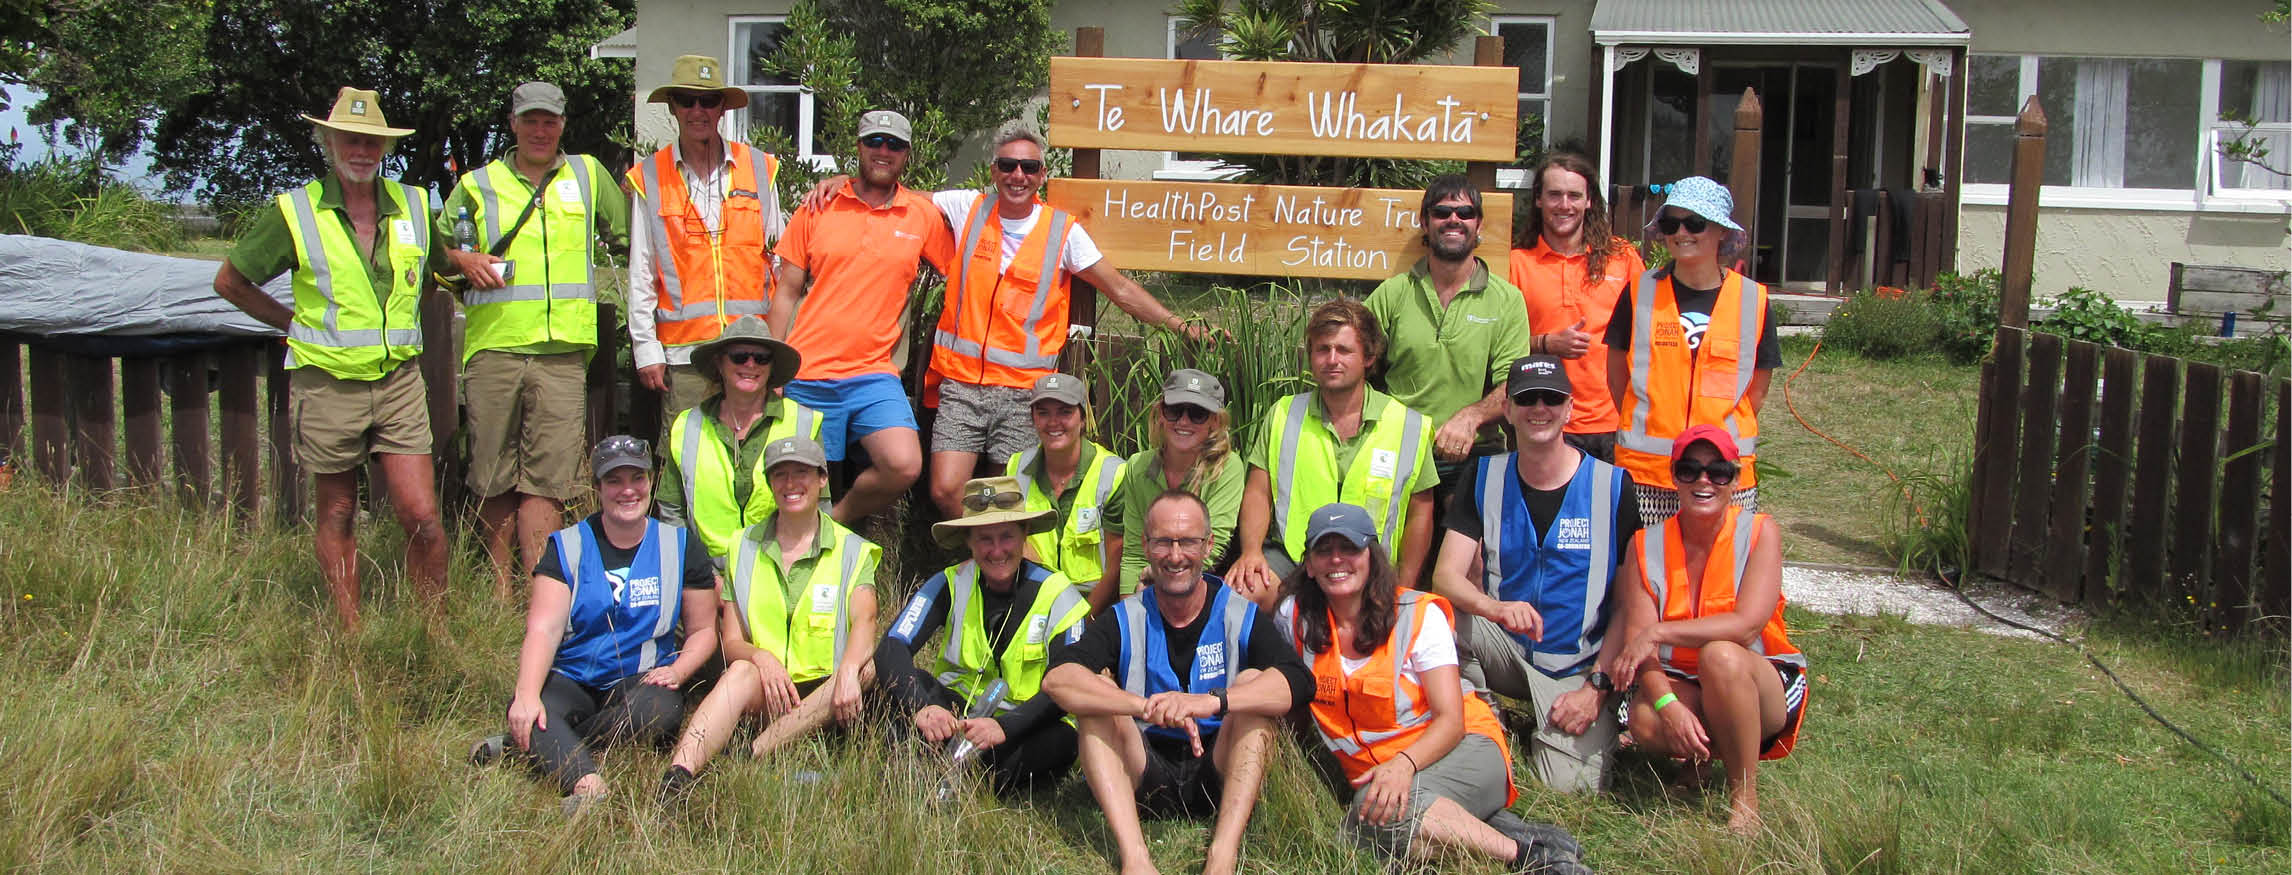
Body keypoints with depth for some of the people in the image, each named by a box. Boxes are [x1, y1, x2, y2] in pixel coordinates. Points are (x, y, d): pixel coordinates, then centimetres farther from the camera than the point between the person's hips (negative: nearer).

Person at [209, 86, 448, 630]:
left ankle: (439, 633, 9)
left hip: (398, 382, 2)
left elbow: (439, 262, 26)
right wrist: (297, 323, 7)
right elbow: (230, 282, 7)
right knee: (338, 517, 9)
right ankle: (351, 637, 19)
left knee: (422, 517, -4)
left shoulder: (413, 205, 5)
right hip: (327, 385, -2)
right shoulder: (295, 212, -4)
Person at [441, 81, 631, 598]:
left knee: (547, 478, -8)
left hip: (562, 349, -1)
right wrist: (462, 260, 0)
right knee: (494, 479, 5)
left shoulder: (588, 175, 16)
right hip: (493, 346, 1)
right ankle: (500, 589, 15)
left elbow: (629, 234, 22)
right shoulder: (478, 184, 14)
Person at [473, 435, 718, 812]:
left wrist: (678, 671, -11)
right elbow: (543, 630, -7)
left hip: (641, 681, 0)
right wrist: (527, 693, -25)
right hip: (570, 680, 0)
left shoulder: (680, 546, 7)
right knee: (524, 708, -33)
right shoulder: (568, 546, 4)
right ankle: (588, 786, -56)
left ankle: (533, 746, -25)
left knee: (660, 709, -35)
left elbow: (702, 630, 11)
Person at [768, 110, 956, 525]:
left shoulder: (923, 215, 4)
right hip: (807, 374, 0)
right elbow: (787, 293, 7)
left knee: (904, 466, -20)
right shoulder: (818, 209, 4)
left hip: (874, 374, 0)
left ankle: (839, 520, 6)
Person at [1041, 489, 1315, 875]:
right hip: (1145, 782, 1)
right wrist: (1148, 707, -35)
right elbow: (1057, 678, -21)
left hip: (1222, 780, -1)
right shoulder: (1126, 619, -2)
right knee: (1097, 691, -18)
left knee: (1253, 682, -20)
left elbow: (1298, 681, -22)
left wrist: (1209, 701, -37)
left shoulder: (1241, 616, -3)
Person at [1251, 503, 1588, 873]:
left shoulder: (1420, 615, -5)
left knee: (1386, 813, -38)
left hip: (1461, 750, -3)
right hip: (1374, 770, 3)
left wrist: (1404, 764, -31)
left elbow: (1451, 720, -12)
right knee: (1365, 825, -35)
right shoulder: (1297, 617, 3)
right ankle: (1497, 828, -19)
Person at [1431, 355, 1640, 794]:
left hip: (1580, 667, -1)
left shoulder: (1612, 485, -6)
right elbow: (1446, 576, -11)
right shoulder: (1485, 479, 0)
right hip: (1506, 651, 1)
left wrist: (1597, 686, -13)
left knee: (1570, 784, -23)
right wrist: (1497, 608, -33)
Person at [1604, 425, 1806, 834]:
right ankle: (1704, 753, 5)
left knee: (1720, 654, -35)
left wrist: (1657, 634, -25)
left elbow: (1747, 623, -22)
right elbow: (1636, 640, -11)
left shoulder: (1759, 531, -9)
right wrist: (1668, 703, -28)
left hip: (1764, 686, -2)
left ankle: (1744, 797, -17)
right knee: (1646, 721, -32)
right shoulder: (1646, 545, -3)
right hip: (1681, 686, 2)